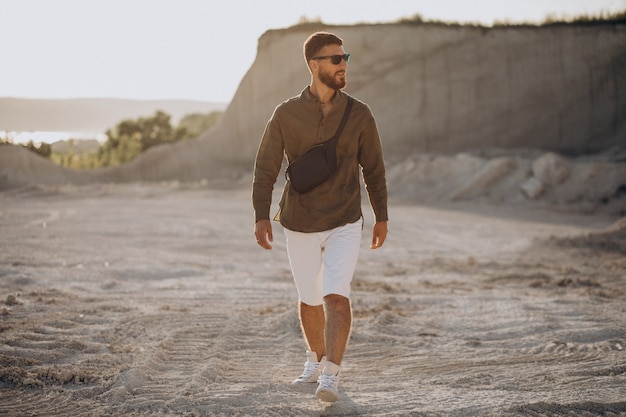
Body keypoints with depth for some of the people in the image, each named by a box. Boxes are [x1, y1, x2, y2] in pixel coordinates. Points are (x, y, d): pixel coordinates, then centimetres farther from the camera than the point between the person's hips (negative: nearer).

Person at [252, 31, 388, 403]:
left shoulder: (360, 115, -5)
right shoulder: (286, 114, -8)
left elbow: (374, 168, 6)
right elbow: (266, 168, -5)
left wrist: (382, 217, 11)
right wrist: (262, 216, -17)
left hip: (345, 225, -1)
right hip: (300, 226, 1)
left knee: (336, 296, -18)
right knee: (310, 300, 16)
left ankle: (331, 376, -17)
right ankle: (316, 359, 40)